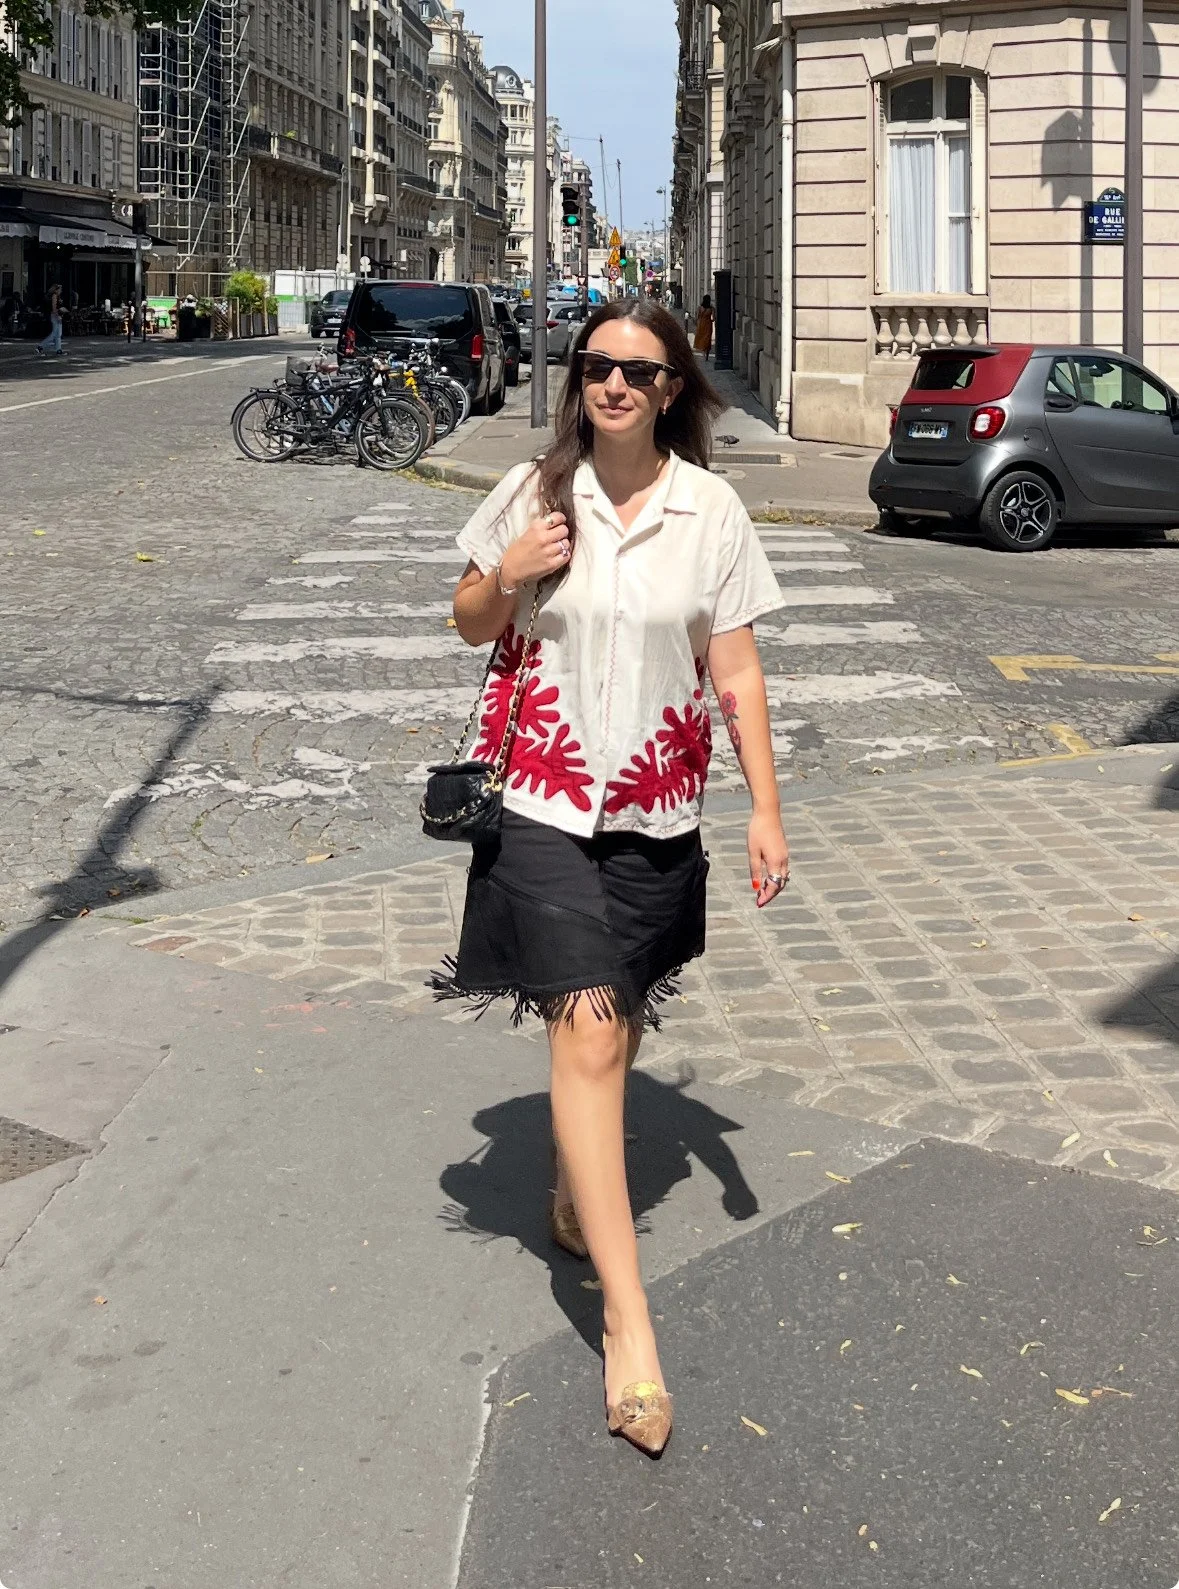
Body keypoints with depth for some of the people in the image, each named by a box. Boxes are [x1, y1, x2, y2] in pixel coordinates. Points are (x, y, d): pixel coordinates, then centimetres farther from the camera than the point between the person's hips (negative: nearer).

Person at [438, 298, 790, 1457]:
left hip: (657, 810, 2)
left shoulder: (711, 510, -1)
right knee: (586, 1034, -10)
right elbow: (470, 626, 10)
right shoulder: (535, 492, -1)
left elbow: (736, 670, 1)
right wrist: (506, 578, -12)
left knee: (616, 1023, 14)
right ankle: (628, 1321, -8)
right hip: (546, 801, -2)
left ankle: (574, 1197, 43)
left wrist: (765, 808, -3)